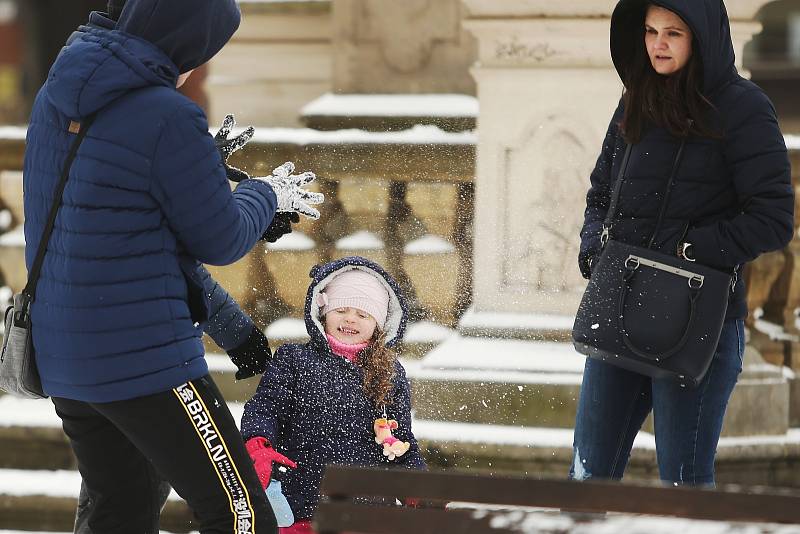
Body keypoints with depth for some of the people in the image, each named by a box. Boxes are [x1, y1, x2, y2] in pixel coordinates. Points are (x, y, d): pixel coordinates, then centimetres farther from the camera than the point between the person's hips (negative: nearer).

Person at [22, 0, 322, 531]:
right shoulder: (169, 118, -18)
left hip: (59, 356, 8)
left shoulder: (55, 99, 6)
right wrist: (267, 194, 11)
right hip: (145, 361, -8)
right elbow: (221, 241, -8)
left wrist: (214, 174, 19)